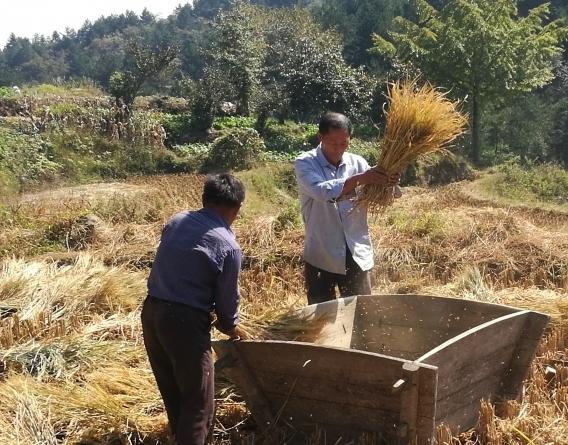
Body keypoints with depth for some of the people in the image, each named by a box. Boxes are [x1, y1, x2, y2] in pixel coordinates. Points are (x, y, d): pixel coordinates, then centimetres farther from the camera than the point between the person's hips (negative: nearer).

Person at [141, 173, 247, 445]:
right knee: (197, 403, 5)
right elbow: (227, 297, -2)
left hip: (151, 312, 7)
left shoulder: (176, 221, 7)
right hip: (184, 321, -7)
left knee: (172, 395, 22)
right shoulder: (228, 246, -10)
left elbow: (166, 268, 13)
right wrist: (230, 326, 20)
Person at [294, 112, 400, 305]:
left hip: (357, 255, 3)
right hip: (321, 256, -3)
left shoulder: (357, 163, 3)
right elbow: (321, 191, -27)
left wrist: (388, 184, -27)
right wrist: (360, 179, -37)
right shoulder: (305, 163, -8)